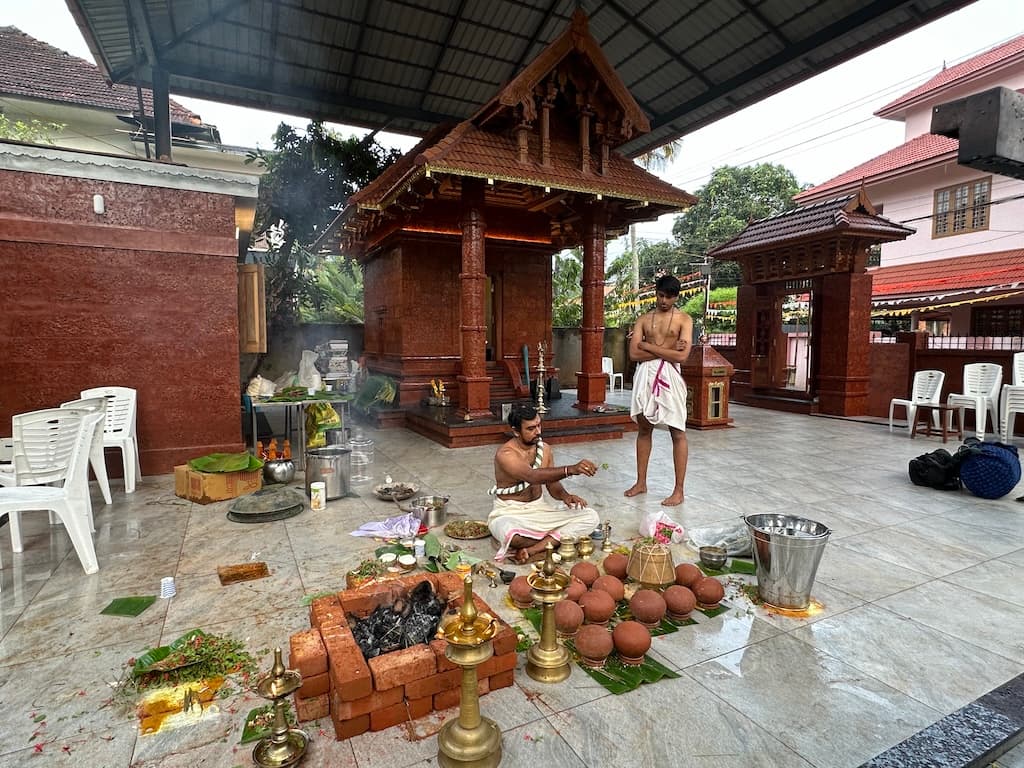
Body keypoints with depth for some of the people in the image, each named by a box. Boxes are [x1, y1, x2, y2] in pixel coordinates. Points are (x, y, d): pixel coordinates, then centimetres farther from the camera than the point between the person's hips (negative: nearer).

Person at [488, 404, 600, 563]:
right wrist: (571, 469, -50)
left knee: (591, 517, -9)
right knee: (509, 534, -43)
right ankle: (555, 539, -11)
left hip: (540, 508, 7)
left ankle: (532, 550, -20)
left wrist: (565, 496, -18)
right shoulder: (505, 454, -21)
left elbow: (552, 483, 6)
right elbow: (532, 476, -38)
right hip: (510, 513, -7)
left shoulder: (544, 449, 1)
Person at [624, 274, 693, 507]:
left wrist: (649, 346, -7)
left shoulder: (684, 319, 1)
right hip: (645, 375, 4)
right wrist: (666, 351, -9)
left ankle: (679, 490, 7)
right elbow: (634, 354, -2)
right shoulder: (643, 319, 10)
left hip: (669, 376, -3)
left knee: (677, 433, -1)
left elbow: (682, 356, -12)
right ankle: (641, 482, 22)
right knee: (644, 429, 11)